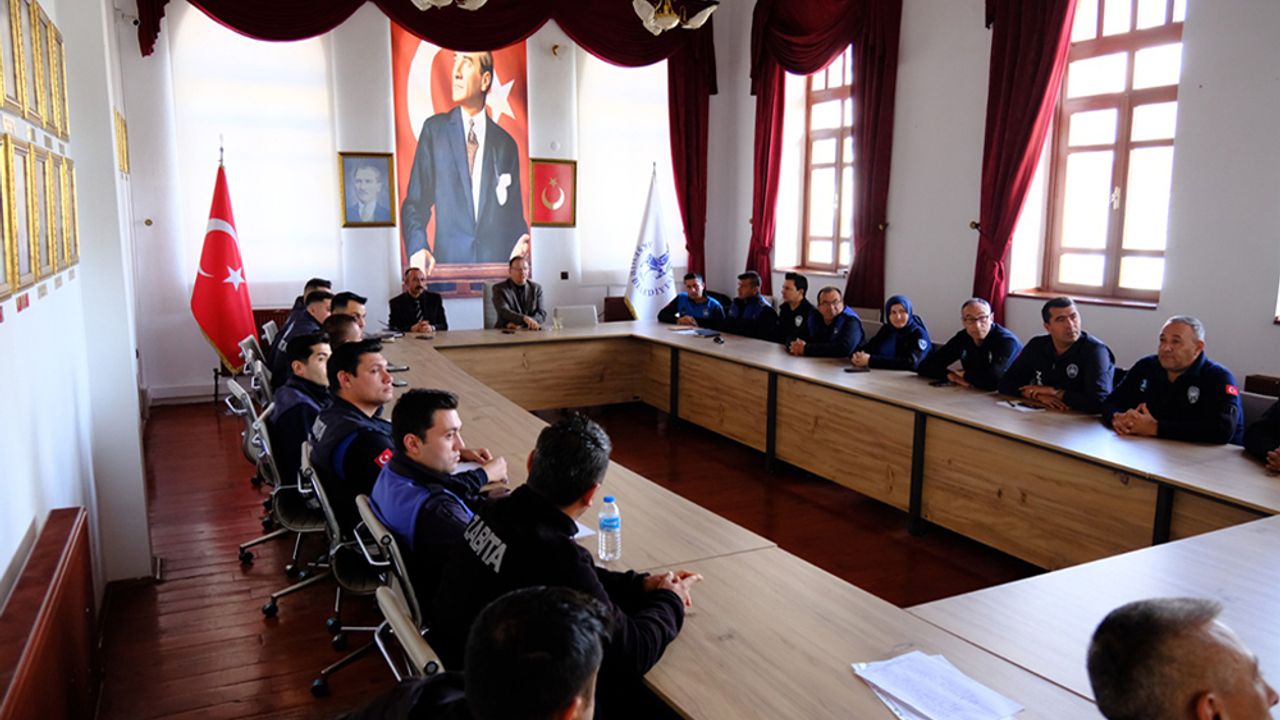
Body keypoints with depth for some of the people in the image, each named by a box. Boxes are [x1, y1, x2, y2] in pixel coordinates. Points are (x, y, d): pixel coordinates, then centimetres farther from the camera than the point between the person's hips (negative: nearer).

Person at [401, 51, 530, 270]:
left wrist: (520, 245, -7)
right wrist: (417, 248, -11)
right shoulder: (434, 129, 10)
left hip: (496, 264, 1)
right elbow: (414, 203, 8)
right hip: (448, 263, -1)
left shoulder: (506, 144, 13)